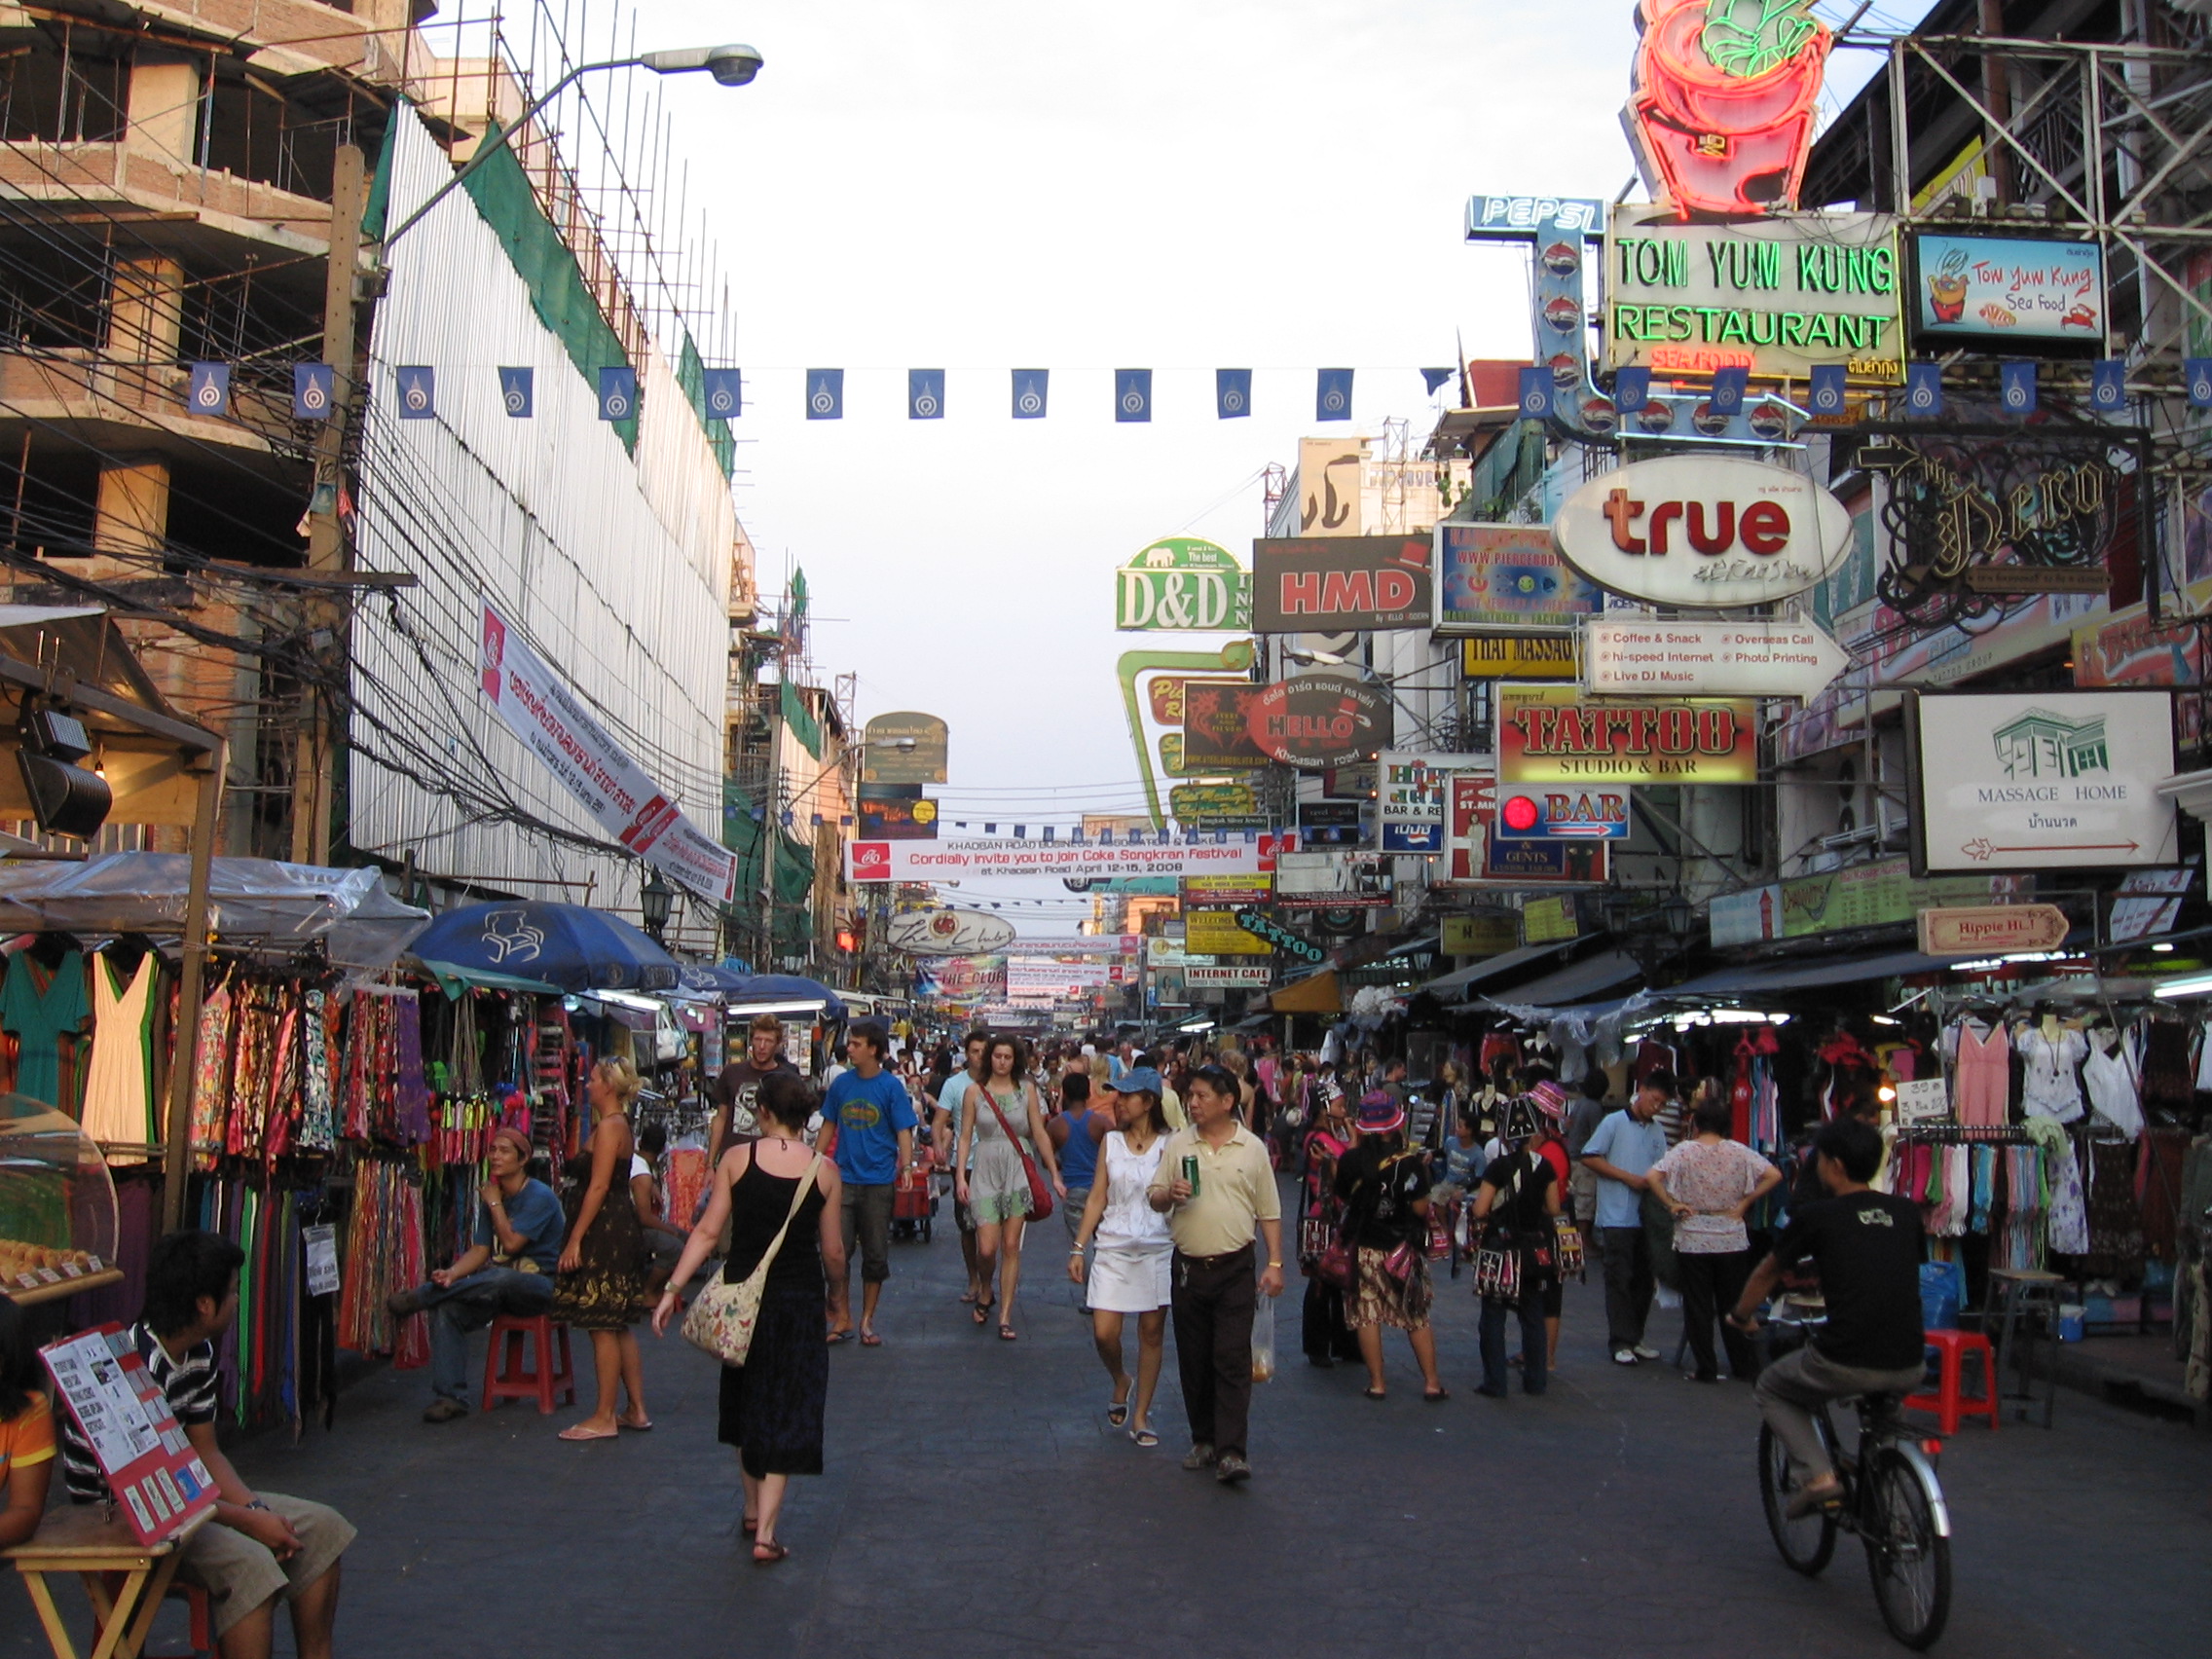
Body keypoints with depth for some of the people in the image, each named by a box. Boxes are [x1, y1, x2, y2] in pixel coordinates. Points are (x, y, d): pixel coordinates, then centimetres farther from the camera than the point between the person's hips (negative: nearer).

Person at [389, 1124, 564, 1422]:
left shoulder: (540, 1196, -10)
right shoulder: (491, 1197, 12)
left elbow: (511, 1243, -18)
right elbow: (480, 1250, 4)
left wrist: (495, 1204, -7)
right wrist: (452, 1273, -16)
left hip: (540, 1286, -7)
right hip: (499, 1286, 7)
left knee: (498, 1279, -39)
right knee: (446, 1309, -19)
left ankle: (418, 1297, -22)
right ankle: (450, 1397, -18)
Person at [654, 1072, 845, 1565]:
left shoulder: (736, 1159, -6)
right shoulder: (824, 1171, -5)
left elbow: (707, 1232, -8)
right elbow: (833, 1252, -1)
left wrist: (672, 1289, -3)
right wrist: (838, 1298, 16)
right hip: (799, 1301, -1)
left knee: (747, 1401, 20)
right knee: (785, 1415, 6)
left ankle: (753, 1512, 34)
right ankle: (766, 1534, 1)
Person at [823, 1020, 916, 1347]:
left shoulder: (891, 1086, -5)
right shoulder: (841, 1083, 4)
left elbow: (904, 1133, -5)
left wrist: (907, 1167, -18)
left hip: (879, 1182, -2)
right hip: (844, 1179, 2)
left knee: (876, 1256, 6)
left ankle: (867, 1320, 18)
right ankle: (842, 1318, 11)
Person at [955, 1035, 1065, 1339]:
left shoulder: (1026, 1090, 4)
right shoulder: (975, 1091, 2)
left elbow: (1040, 1134, 5)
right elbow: (965, 1136, 4)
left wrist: (1054, 1175, 5)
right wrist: (960, 1175, -4)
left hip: (1018, 1170, 1)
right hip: (985, 1171, -1)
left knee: (1011, 1246, 0)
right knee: (987, 1248, -6)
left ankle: (1005, 1316, 7)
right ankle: (985, 1291, 26)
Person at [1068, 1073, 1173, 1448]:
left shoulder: (1170, 1145, 0)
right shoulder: (1111, 1141, 7)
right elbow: (1097, 1198, 7)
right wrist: (1078, 1248, 4)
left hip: (1158, 1248, -1)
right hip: (1114, 1248, 1)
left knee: (1152, 1332, 4)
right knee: (1104, 1333, -6)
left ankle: (1140, 1416, 16)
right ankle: (1120, 1383, 25)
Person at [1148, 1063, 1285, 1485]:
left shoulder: (1252, 1149, 3)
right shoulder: (1177, 1145, 6)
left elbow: (1269, 1212, 6)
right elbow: (1155, 1198, 8)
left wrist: (1275, 1263, -1)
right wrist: (1170, 1194, -15)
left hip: (1235, 1268, -2)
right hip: (1188, 1267, 2)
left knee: (1233, 1360, -8)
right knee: (1194, 1360, 9)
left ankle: (1230, 1451, -9)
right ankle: (1203, 1440, 22)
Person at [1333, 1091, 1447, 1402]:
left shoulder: (1351, 1160, -8)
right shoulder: (1410, 1161, -13)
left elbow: (1342, 1197, 7)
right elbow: (1421, 1208, -13)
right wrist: (1423, 1174, 1)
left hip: (1363, 1247, 1)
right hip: (1403, 1247, 0)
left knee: (1367, 1316, 7)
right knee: (1417, 1317, 11)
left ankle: (1377, 1383, 8)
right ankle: (1431, 1383, 12)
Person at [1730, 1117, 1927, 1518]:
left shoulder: (1818, 1216, 0)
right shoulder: (1907, 1212, 11)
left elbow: (1766, 1275, 15)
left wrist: (1740, 1317, 34)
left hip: (1845, 1364, -5)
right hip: (1908, 1370, 5)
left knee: (1770, 1389, 23)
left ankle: (1817, 1475, 4)